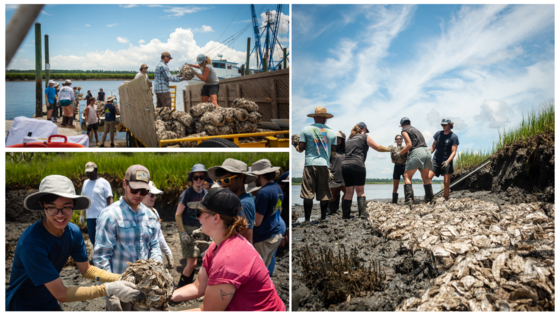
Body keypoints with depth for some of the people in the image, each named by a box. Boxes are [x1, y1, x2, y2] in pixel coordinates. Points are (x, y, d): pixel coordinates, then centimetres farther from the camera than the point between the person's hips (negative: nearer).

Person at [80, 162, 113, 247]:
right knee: (93, 239, 9)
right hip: (90, 217, 6)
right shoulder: (85, 183, 14)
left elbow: (109, 199, -8)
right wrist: (82, 215, 15)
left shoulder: (104, 183, -5)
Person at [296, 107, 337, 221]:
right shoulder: (331, 132, 9)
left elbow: (301, 147, -1)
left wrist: (298, 148, 21)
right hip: (325, 164, 1)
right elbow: (334, 149, 10)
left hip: (310, 164, -1)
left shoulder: (306, 130, 3)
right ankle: (323, 218, 11)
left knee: (308, 193, 0)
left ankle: (307, 219, 0)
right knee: (324, 193, 7)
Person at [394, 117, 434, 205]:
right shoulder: (416, 130, 28)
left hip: (417, 152, -7)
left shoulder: (405, 131, 5)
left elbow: (409, 144, -7)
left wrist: (399, 154, 2)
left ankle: (409, 199, -13)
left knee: (407, 176, 1)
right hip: (427, 151, 7)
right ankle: (429, 198, 20)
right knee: (426, 177, 19)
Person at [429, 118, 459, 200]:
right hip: (436, 160, 3)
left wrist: (447, 161, -23)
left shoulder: (454, 137, -4)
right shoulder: (438, 134, 8)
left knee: (446, 183, -2)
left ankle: (446, 199, 8)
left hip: (446, 162, -3)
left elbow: (454, 152, -9)